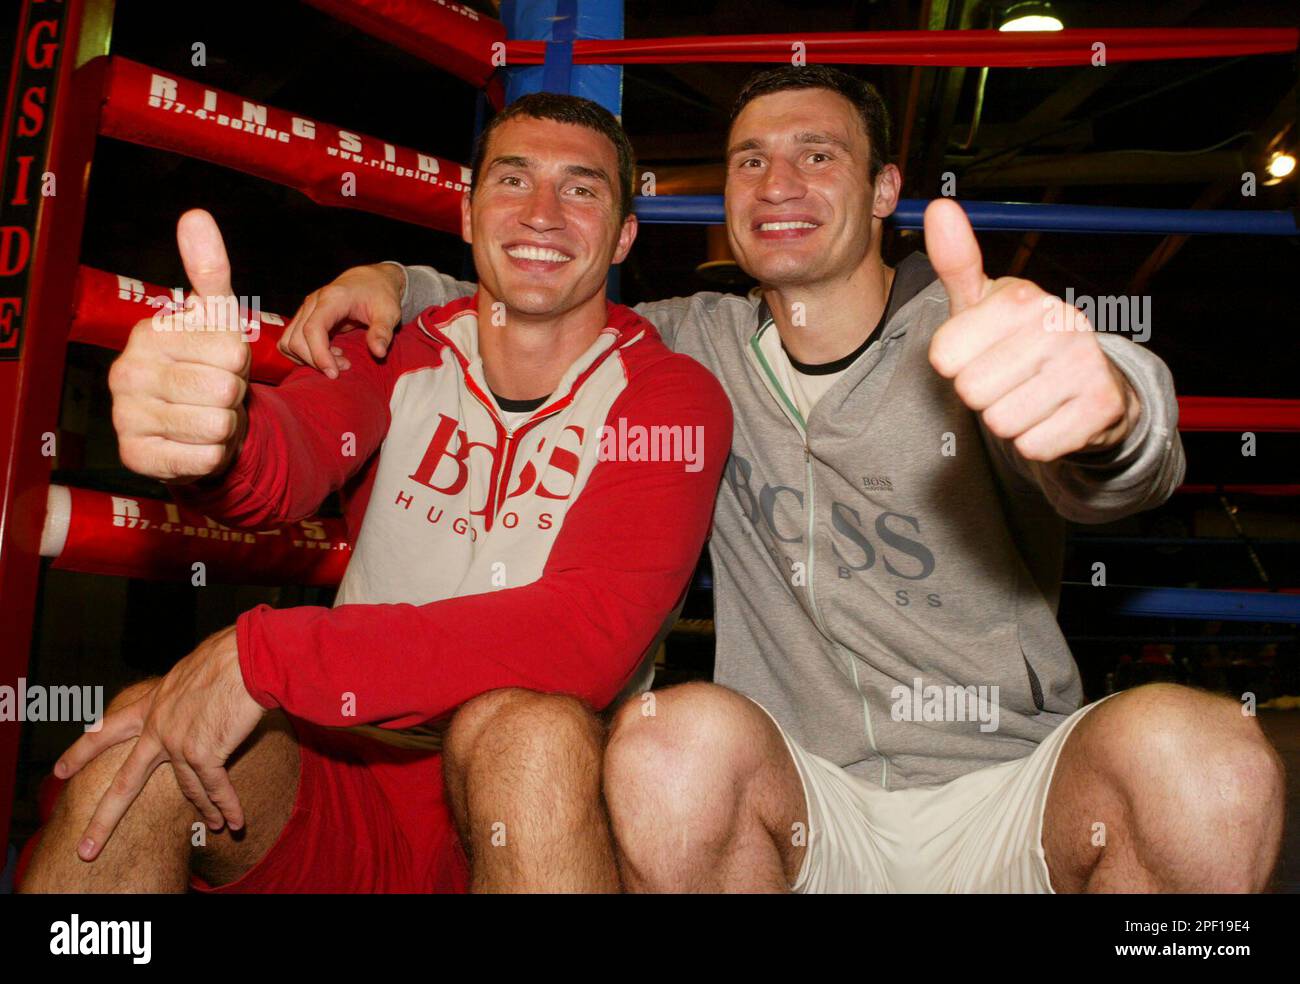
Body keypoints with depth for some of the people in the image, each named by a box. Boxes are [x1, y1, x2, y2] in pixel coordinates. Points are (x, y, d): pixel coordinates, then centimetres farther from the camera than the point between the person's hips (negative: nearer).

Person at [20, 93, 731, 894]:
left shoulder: (670, 398, -7)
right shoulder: (401, 353, 5)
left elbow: (593, 633, -22)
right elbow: (292, 453, -17)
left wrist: (261, 654, -25)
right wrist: (216, 440, -44)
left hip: (544, 807, -2)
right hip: (349, 778, 3)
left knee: (527, 730, -34)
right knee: (142, 721, -23)